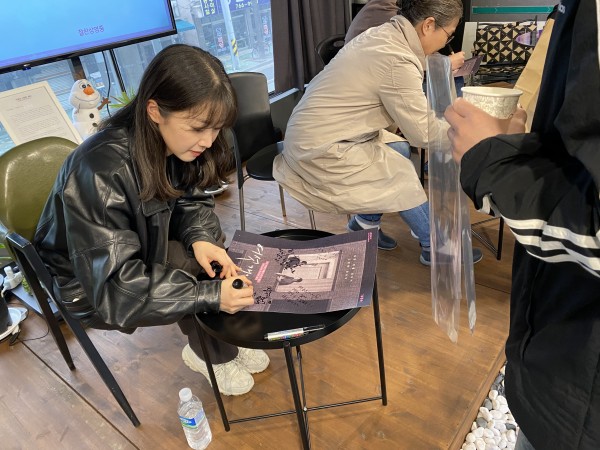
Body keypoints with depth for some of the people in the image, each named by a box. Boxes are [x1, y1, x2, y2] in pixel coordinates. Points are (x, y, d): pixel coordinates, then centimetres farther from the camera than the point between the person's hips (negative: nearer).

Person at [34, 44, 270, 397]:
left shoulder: (173, 142, -18)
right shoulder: (100, 172, -37)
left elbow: (191, 200, -2)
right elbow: (115, 284, -34)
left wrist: (199, 238, -23)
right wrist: (209, 294, -37)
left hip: (146, 245, 6)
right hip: (91, 284, -6)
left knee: (213, 262, -14)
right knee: (203, 288, -20)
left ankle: (223, 344, 10)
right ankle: (211, 355, 10)